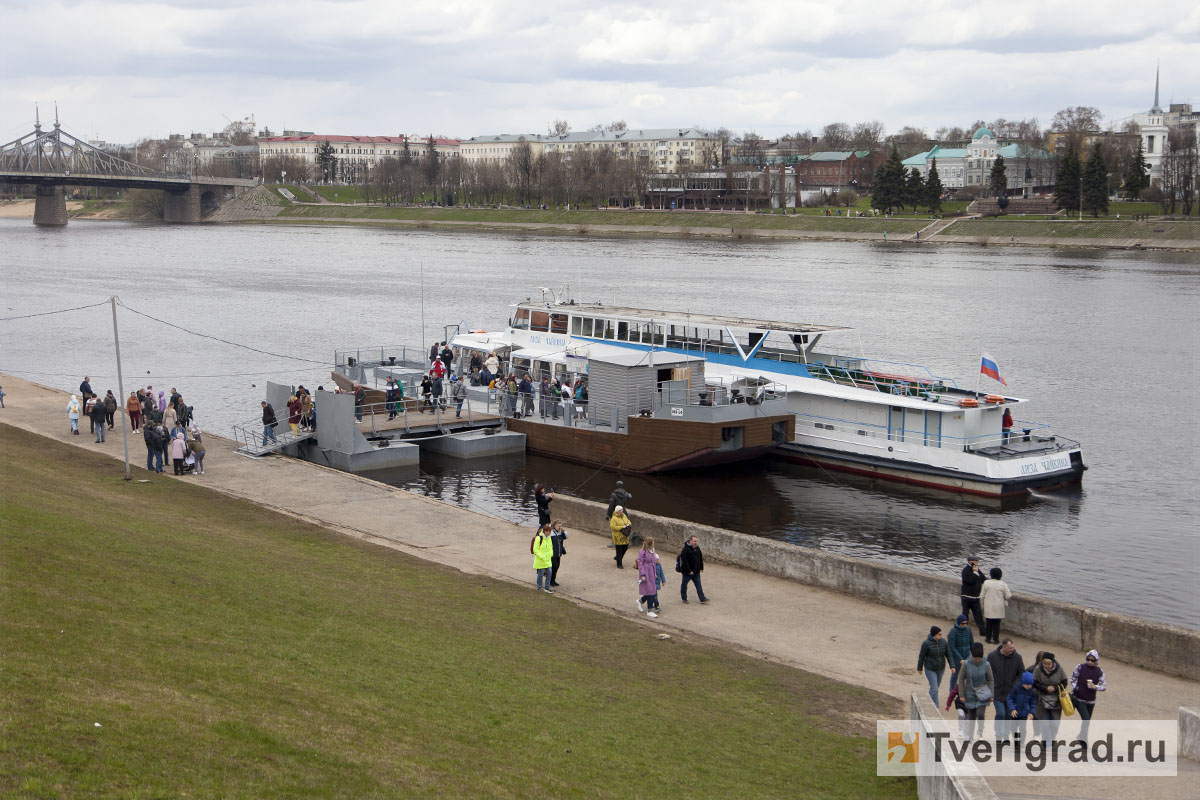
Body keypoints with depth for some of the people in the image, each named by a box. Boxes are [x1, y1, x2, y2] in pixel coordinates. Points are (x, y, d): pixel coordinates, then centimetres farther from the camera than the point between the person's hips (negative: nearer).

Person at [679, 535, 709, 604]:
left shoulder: (697, 548, 4)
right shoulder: (686, 549, -21)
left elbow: (700, 558, 17)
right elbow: (684, 561, -24)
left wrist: (701, 567, 14)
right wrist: (689, 571, -24)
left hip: (696, 571, 6)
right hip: (687, 572, -6)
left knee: (698, 585, 3)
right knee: (684, 584, 11)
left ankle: (702, 599, 1)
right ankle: (684, 598, 26)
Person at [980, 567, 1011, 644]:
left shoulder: (986, 582, -5)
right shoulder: (1003, 584, -8)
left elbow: (982, 596, 0)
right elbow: (1007, 596, -5)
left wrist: (981, 603, 15)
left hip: (988, 607, 0)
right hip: (999, 607, 0)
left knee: (988, 623, 11)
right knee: (997, 623, 6)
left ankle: (988, 638, 16)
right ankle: (995, 639, 9)